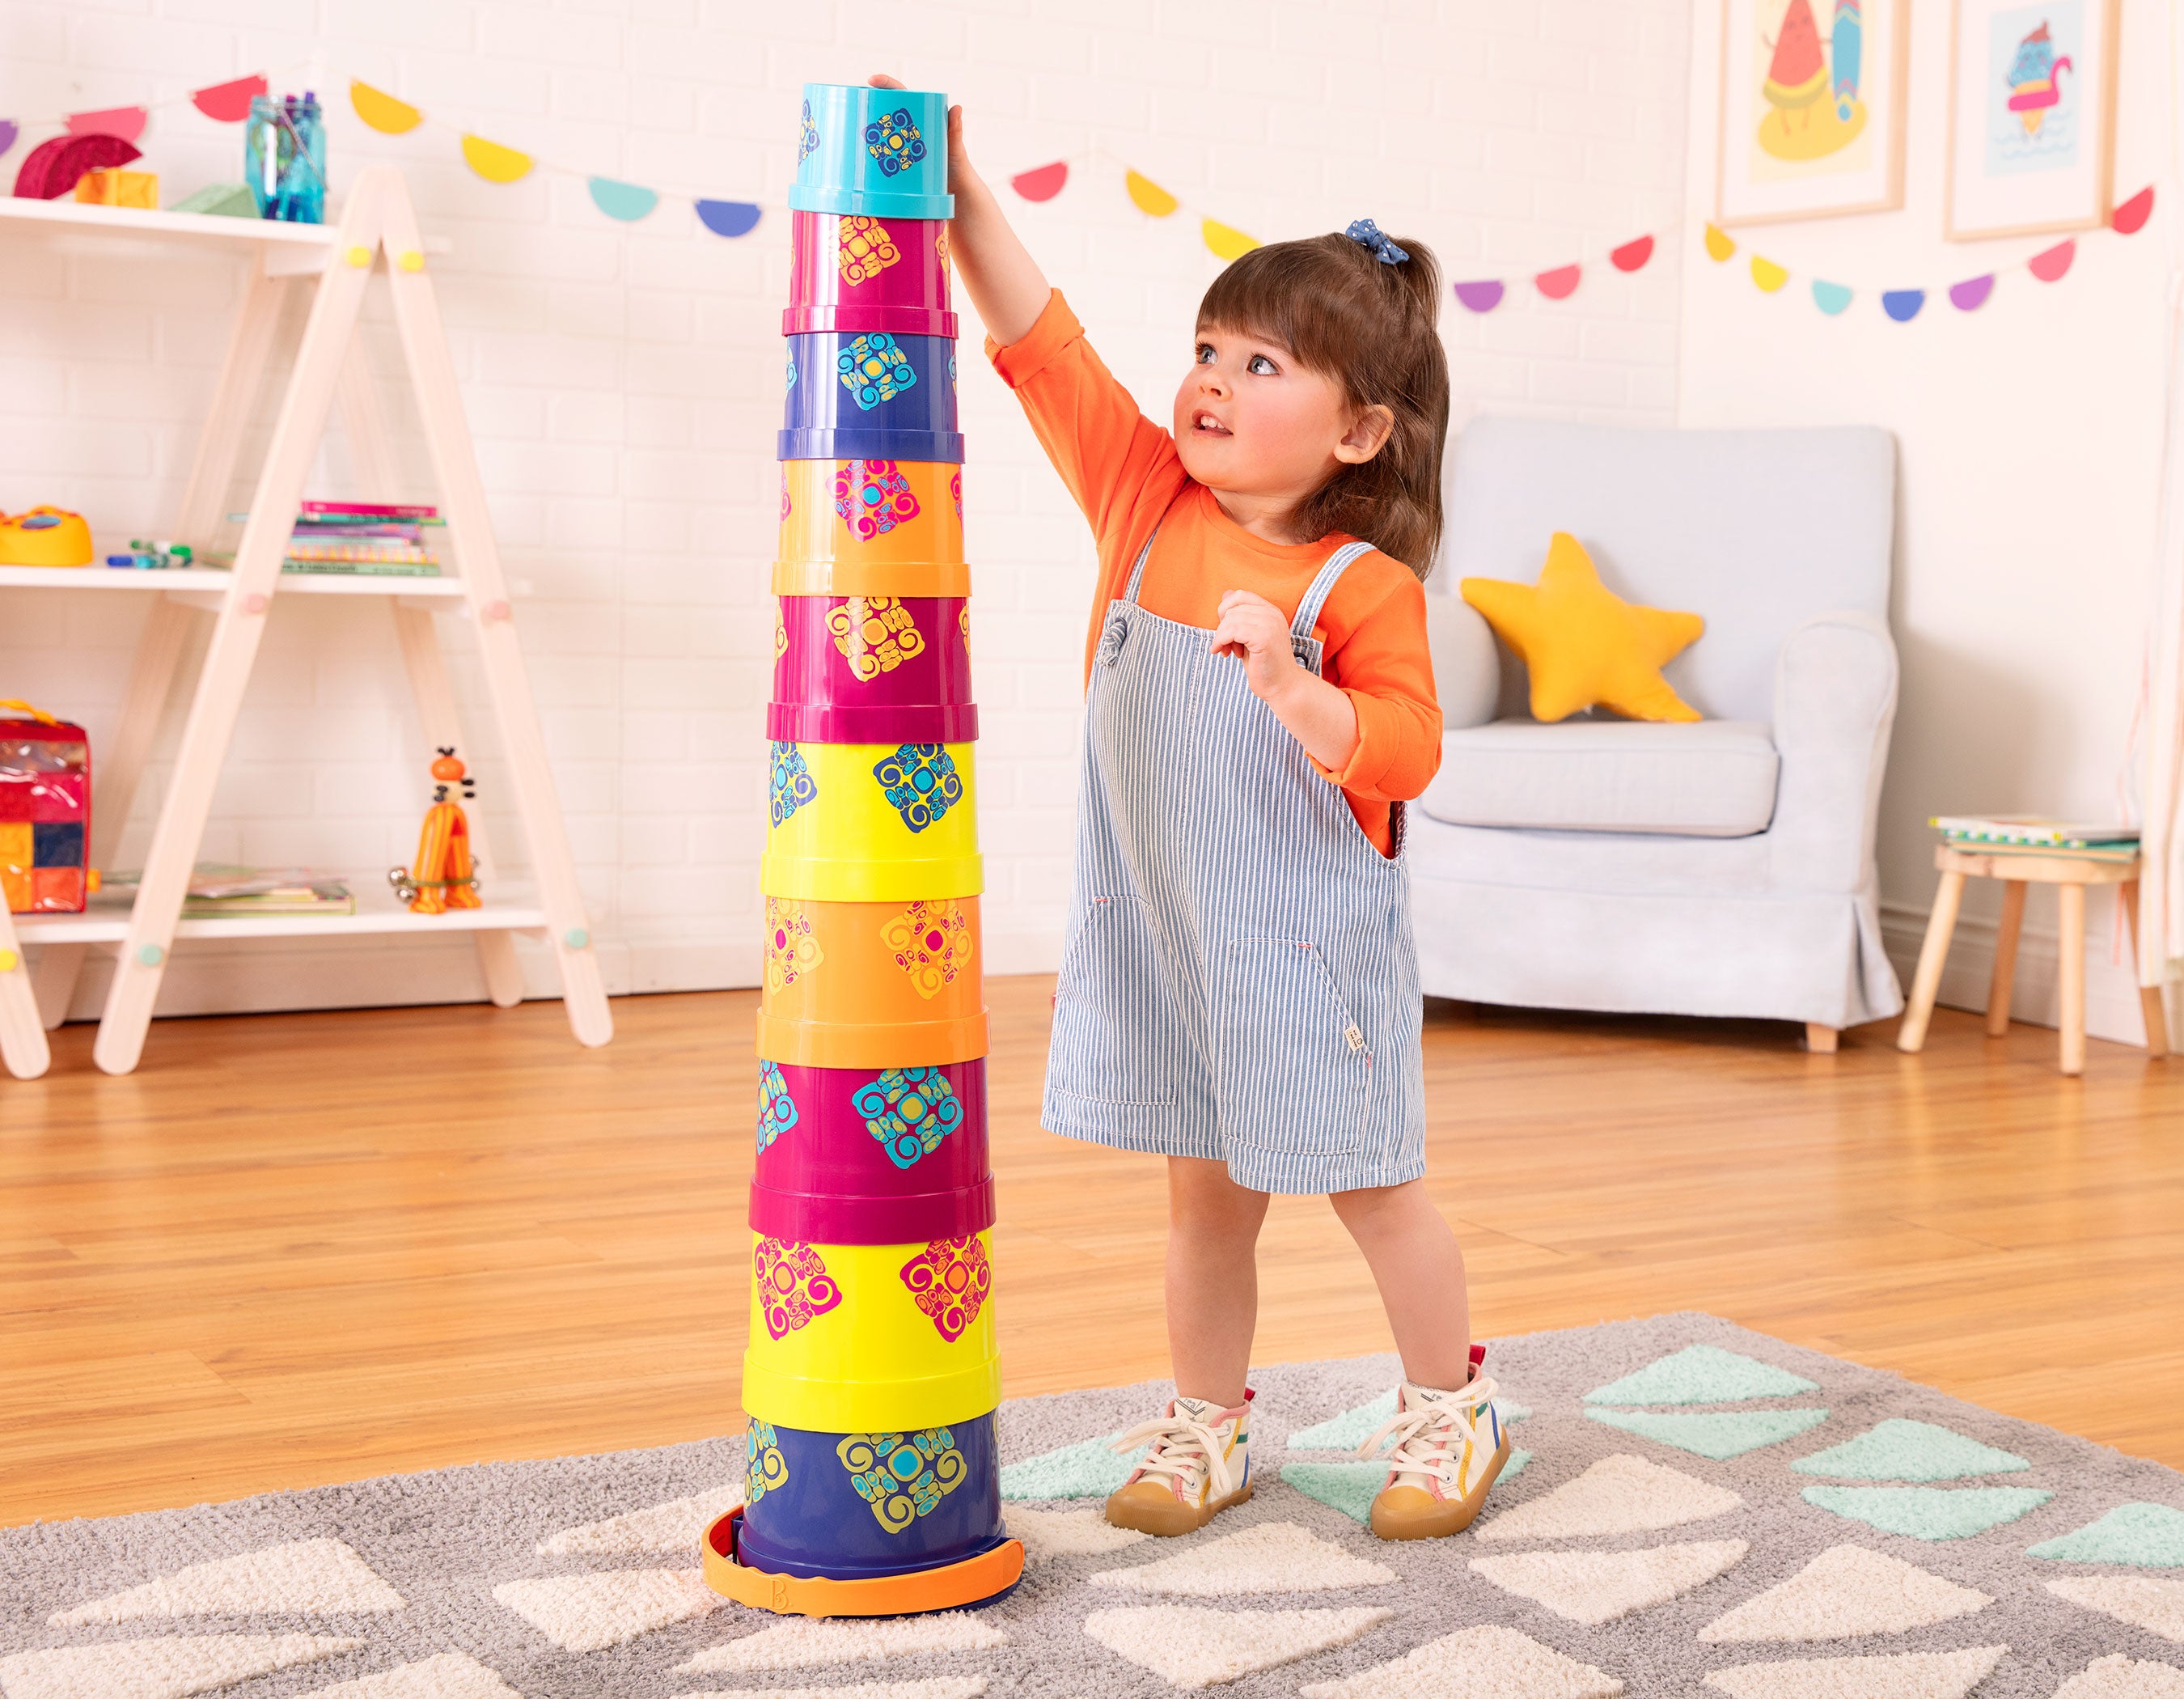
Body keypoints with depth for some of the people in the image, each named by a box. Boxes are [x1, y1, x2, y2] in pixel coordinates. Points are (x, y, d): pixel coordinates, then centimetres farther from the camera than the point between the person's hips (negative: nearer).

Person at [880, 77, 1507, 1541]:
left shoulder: (1364, 585, -14)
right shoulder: (1147, 501, 0)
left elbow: (1406, 753, -20)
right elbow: (1045, 348, -3)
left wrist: (1286, 681, -35)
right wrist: (964, 193, -11)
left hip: (1309, 943, -4)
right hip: (1161, 930, 4)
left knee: (1373, 1189, 10)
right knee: (1207, 1194, 16)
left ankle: (1449, 1414, 30)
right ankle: (1208, 1430, 31)